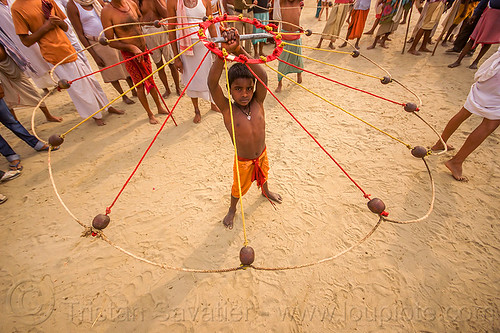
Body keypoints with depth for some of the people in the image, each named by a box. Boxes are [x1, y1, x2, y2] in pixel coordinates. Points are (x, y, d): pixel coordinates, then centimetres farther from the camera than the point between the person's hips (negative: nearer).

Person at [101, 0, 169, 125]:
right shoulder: (107, 12, -15)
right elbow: (110, 42, -16)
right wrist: (131, 47, -26)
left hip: (144, 51, 5)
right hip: (130, 55, -5)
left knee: (151, 82, 15)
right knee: (140, 86, 4)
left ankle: (160, 108, 30)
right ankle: (150, 114, 18)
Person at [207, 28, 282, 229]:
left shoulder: (257, 103, -17)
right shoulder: (228, 110, -24)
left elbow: (263, 77, -33)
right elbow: (212, 84, -39)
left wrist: (238, 50, -41)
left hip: (262, 154, 3)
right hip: (244, 161, -3)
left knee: (263, 176, 32)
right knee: (239, 187, 22)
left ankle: (265, 192, 67)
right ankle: (232, 209, 53)